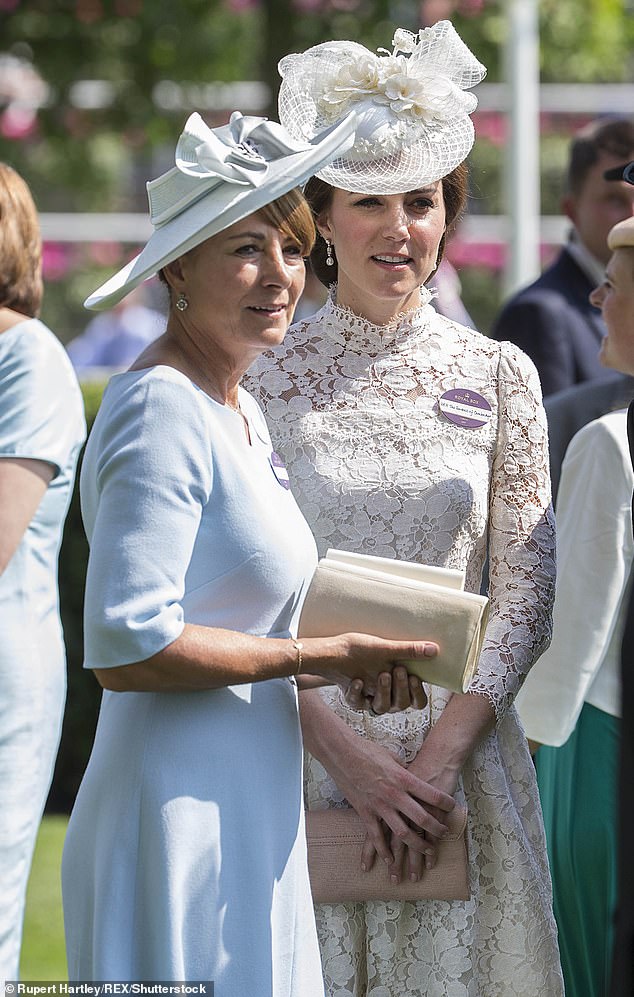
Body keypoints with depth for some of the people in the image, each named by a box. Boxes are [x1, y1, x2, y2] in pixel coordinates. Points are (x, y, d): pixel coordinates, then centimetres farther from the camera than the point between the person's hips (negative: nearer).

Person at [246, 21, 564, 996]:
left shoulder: (498, 376, 5)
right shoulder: (266, 375, 0)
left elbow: (526, 589, 3)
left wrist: (445, 750, -9)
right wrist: (340, 743, -13)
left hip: (459, 748, 1)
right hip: (298, 754, -1)